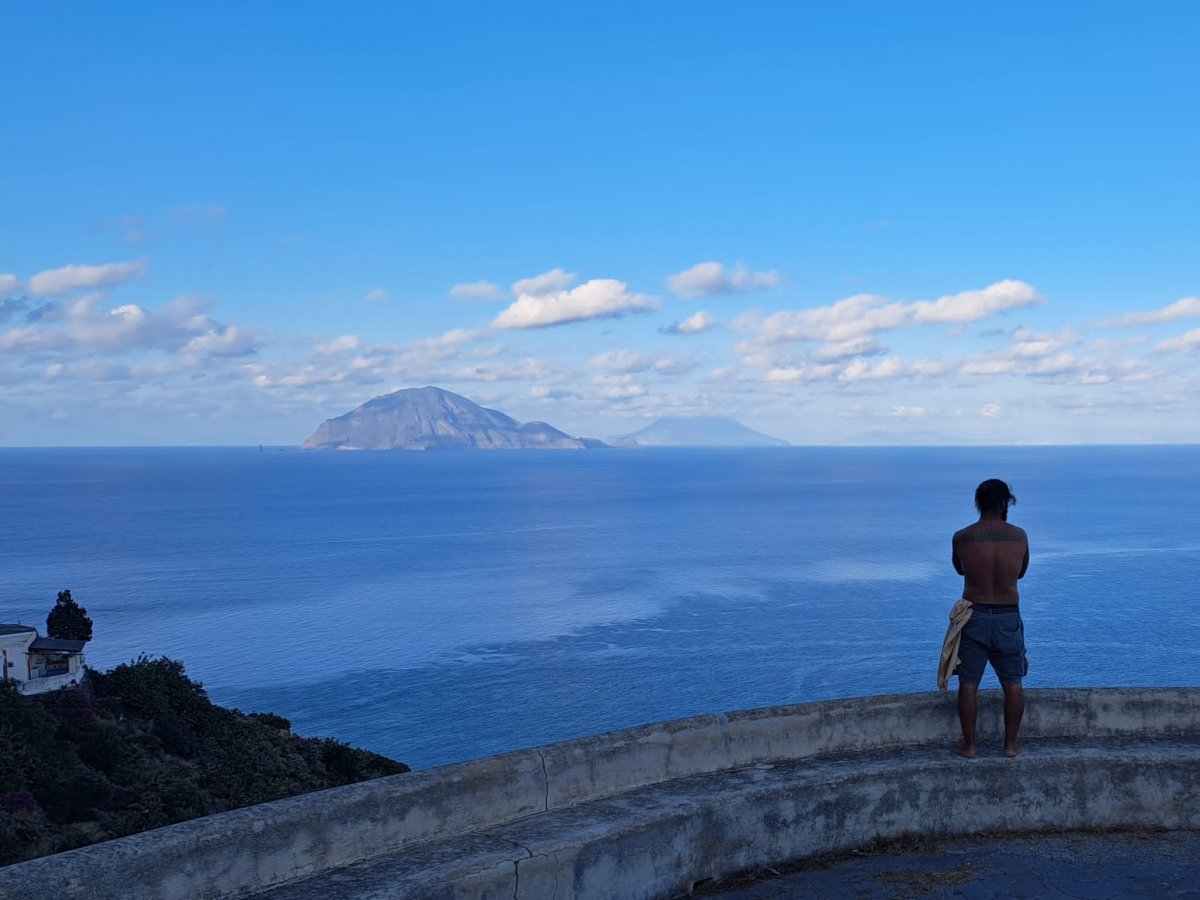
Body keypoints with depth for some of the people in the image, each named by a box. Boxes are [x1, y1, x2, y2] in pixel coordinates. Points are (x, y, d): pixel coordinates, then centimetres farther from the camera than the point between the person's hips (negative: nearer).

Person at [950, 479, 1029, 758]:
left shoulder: (961, 538, -9)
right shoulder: (1019, 537, -5)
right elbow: (1021, 572, 11)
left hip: (974, 617, -1)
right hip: (1008, 618, 1)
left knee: (968, 684, 8)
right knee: (1013, 683, 14)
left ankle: (969, 745, 12)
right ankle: (1010, 744, 17)